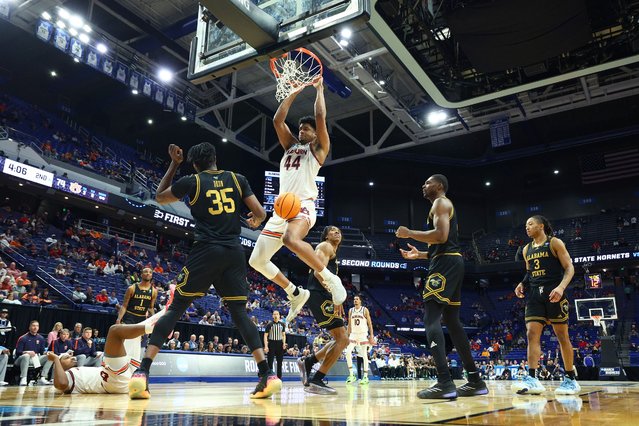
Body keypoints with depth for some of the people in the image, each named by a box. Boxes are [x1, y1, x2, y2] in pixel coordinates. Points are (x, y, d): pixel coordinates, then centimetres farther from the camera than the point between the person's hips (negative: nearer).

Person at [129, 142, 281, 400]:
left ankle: (142, 372, -5)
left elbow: (159, 197, 22)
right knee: (239, 312, 10)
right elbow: (260, 213, 7)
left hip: (206, 251, -2)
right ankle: (267, 375, 1)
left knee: (175, 309, 5)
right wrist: (254, 222, 30)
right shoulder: (237, 179, 10)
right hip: (234, 252, 3)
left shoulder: (192, 181, 4)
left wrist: (174, 164, 26)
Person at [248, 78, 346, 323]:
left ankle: (330, 279, -24)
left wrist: (319, 88, 13)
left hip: (303, 206, -7)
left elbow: (320, 116, -1)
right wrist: (295, 91, 21)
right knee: (257, 261, 3)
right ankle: (296, 294, 18)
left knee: (291, 240, -41)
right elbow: (278, 119, 18)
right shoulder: (290, 145, 25)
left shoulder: (318, 148, 9)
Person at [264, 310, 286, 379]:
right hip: (271, 343, -4)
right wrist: (266, 346, -14)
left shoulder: (282, 324, 9)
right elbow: (265, 336, -5)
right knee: (270, 362, -3)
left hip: (280, 344, 4)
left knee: (280, 362, 6)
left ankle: (279, 378, 14)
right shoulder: (269, 324, -3)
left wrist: (284, 343, -1)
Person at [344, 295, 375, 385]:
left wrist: (371, 336, -10)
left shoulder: (365, 310, -4)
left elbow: (370, 324, -4)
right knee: (348, 352, -14)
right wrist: (346, 336, 7)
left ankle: (365, 377, 8)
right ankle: (352, 375, -5)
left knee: (364, 355, 1)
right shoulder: (351, 311, 8)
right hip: (353, 334, 3)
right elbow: (349, 325, 13)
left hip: (363, 334, -3)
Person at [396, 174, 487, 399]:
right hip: (451, 263, 11)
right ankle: (475, 380, 15)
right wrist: (419, 254, 26)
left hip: (445, 265, -11)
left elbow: (441, 236, -19)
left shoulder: (440, 203, -3)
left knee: (431, 318, -16)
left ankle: (445, 383, -24)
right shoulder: (445, 206, 29)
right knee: (452, 322, 12)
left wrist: (409, 233, -10)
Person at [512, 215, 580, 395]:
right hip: (534, 294, 5)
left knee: (562, 336, 2)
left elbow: (569, 268, -7)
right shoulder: (527, 249, 16)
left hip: (553, 293, -5)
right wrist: (522, 284, 5)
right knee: (532, 334, -8)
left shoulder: (555, 243, -2)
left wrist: (561, 287, -23)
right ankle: (532, 378, -12)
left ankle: (571, 379, 14)